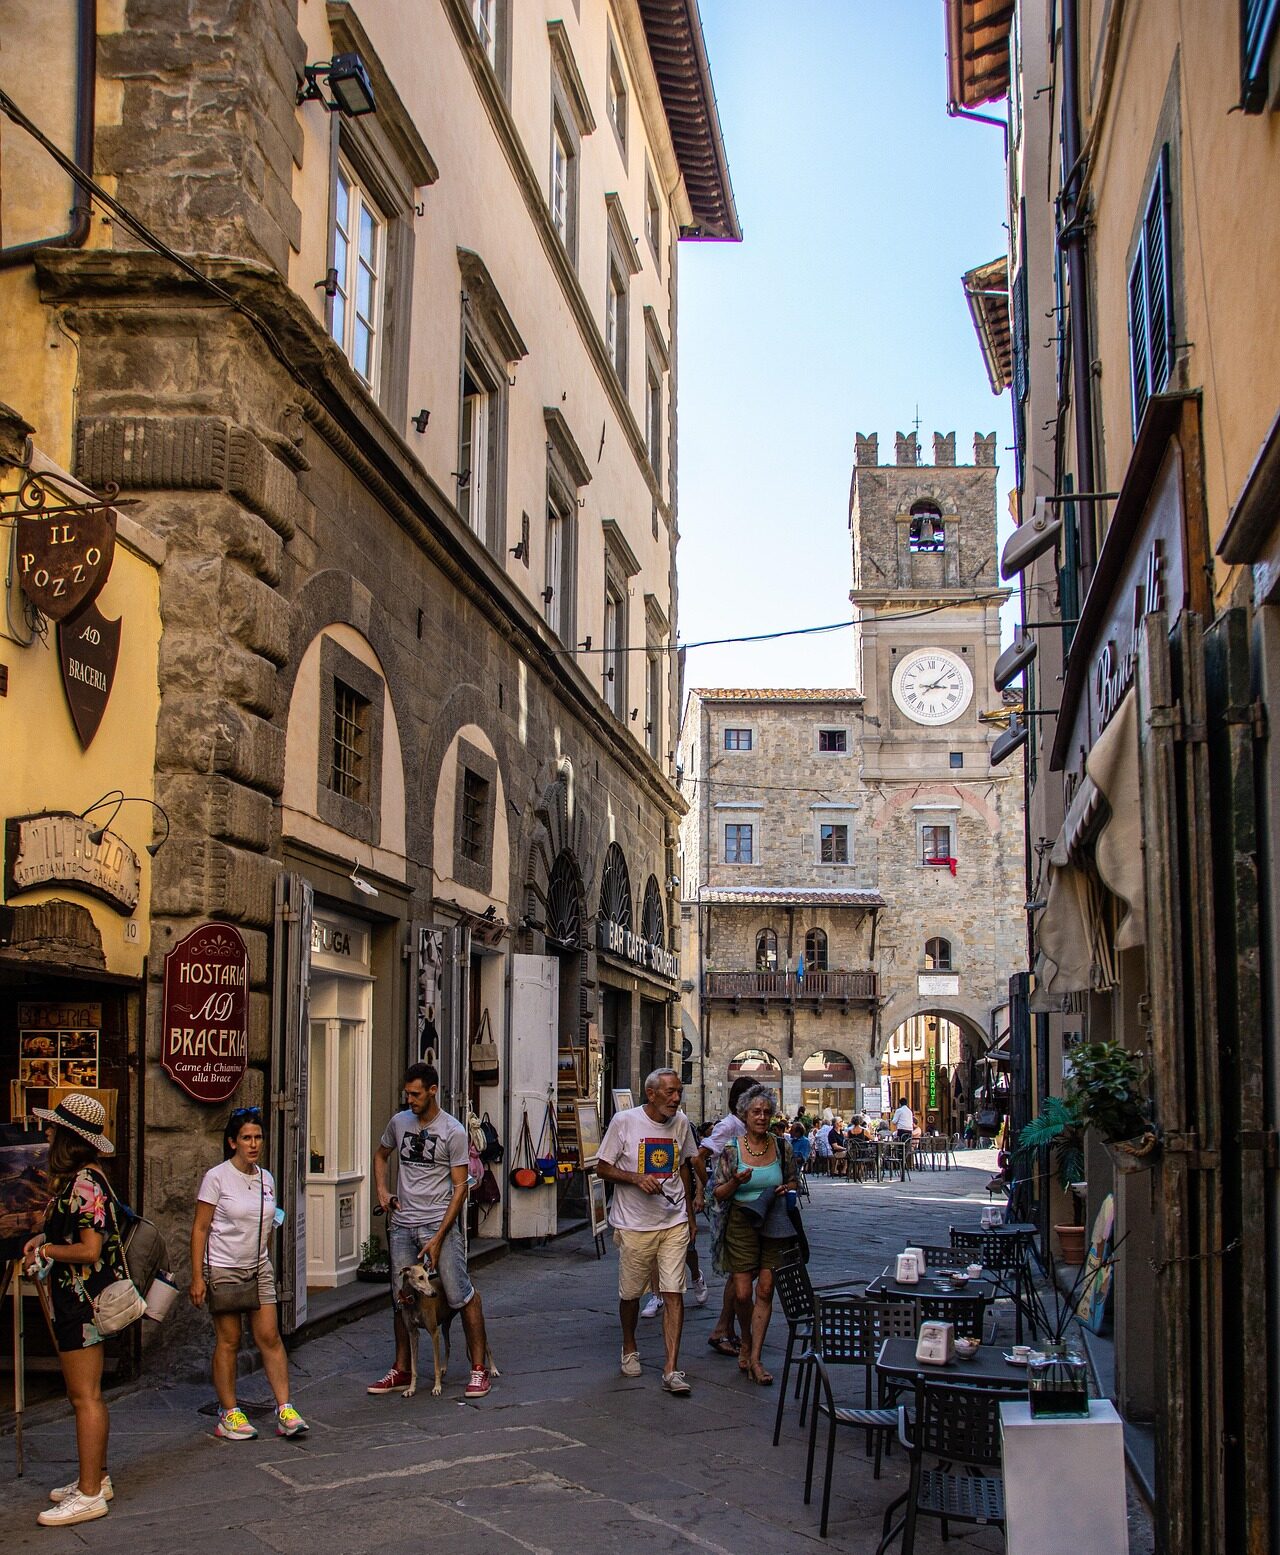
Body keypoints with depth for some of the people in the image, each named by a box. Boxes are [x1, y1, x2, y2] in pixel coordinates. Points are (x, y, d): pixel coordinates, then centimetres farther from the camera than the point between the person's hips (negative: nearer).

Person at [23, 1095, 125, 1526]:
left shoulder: (84, 1185, -20)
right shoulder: (74, 1180, 12)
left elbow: (89, 1250, -24)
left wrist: (45, 1250, -10)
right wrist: (45, 1238, 7)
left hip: (83, 1299, -11)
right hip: (73, 1300, 11)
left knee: (86, 1397, -5)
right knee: (84, 1395, 17)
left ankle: (89, 1494, 0)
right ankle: (95, 1477, 27)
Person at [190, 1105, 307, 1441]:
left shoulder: (266, 1178, 8)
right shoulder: (216, 1177, -9)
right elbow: (200, 1228, -9)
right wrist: (197, 1276, -13)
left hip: (259, 1270, 5)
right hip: (224, 1270, -5)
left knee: (269, 1336, -1)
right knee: (228, 1341, 0)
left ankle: (284, 1409, 0)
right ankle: (229, 1414, 10)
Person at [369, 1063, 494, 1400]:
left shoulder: (453, 1131, -8)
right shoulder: (399, 1122, 8)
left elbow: (460, 1187, -9)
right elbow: (381, 1155, 28)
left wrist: (438, 1238, -14)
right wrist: (382, 1190, 8)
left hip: (439, 1222, -5)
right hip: (402, 1224, 5)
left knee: (462, 1296, -8)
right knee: (403, 1300, 11)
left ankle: (479, 1369, 1)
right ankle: (401, 1372, 22)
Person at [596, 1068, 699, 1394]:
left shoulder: (681, 1123, 5)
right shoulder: (624, 1121, -8)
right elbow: (602, 1169, -3)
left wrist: (690, 1215, 19)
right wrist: (636, 1178, -19)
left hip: (674, 1223, 2)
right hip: (635, 1224, -2)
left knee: (673, 1293, -6)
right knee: (630, 1293, 10)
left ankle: (671, 1369, -5)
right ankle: (630, 1348, 36)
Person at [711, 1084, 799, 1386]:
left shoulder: (782, 1146, 2)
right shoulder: (731, 1149, -4)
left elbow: (792, 1180, 16)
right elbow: (720, 1193, -2)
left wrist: (786, 1188, -6)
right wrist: (736, 1182, -21)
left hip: (773, 1225, 2)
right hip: (741, 1224, -2)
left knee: (765, 1291, -1)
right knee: (742, 1293, -2)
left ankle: (754, 1358, 5)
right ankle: (746, 1342, 26)